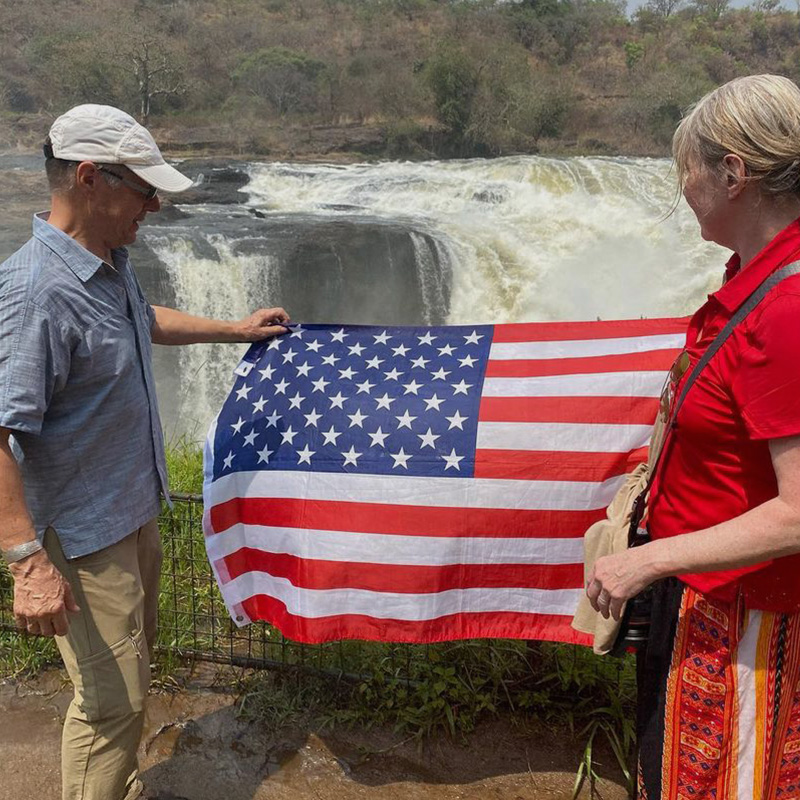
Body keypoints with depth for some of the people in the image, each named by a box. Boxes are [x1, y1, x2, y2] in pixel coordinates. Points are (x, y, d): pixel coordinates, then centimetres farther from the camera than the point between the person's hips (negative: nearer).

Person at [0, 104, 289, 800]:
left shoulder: (111, 261, 3)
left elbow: (145, 319, 25)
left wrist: (235, 329, 29)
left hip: (134, 508, 10)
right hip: (83, 533, -10)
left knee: (132, 666, 25)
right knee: (112, 696, 2)